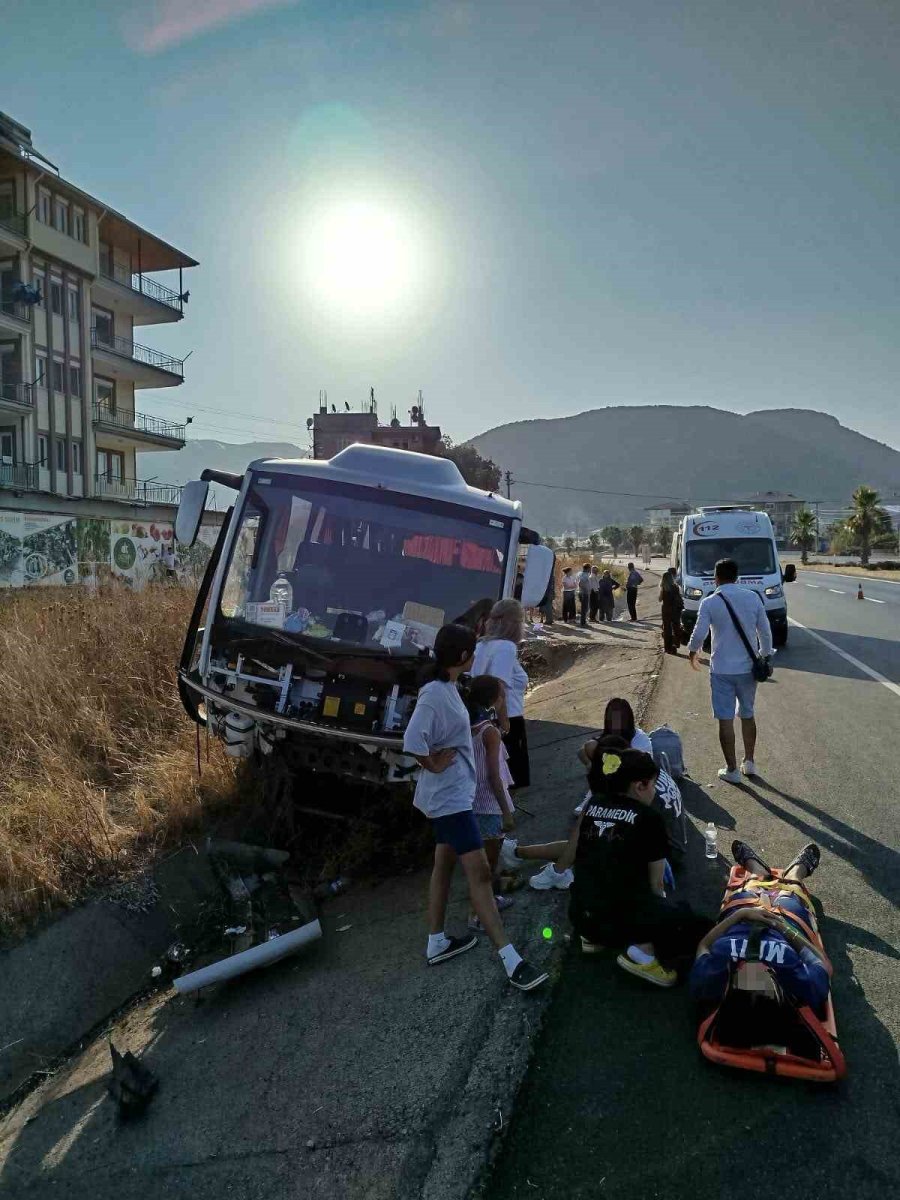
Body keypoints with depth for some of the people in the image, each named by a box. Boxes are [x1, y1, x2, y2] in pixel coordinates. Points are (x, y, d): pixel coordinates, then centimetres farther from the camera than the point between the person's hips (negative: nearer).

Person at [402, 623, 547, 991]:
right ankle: (511, 960, -7)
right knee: (479, 872, -10)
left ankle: (437, 943, 31)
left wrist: (475, 729, 14)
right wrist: (434, 765, -17)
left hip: (454, 793, 10)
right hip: (449, 796, -10)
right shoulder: (434, 694, -23)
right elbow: (413, 742, -30)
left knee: (444, 864, 18)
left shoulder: (448, 688, 6)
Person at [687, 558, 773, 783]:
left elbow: (699, 634, -11)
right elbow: (765, 632, 3)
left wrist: (692, 651, 10)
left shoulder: (709, 602, -10)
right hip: (748, 668, 3)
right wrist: (766, 656, 17)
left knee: (726, 720, 4)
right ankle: (749, 762, 29)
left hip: (722, 670, -3)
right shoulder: (753, 597, -1)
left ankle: (732, 770, 8)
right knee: (748, 715, 20)